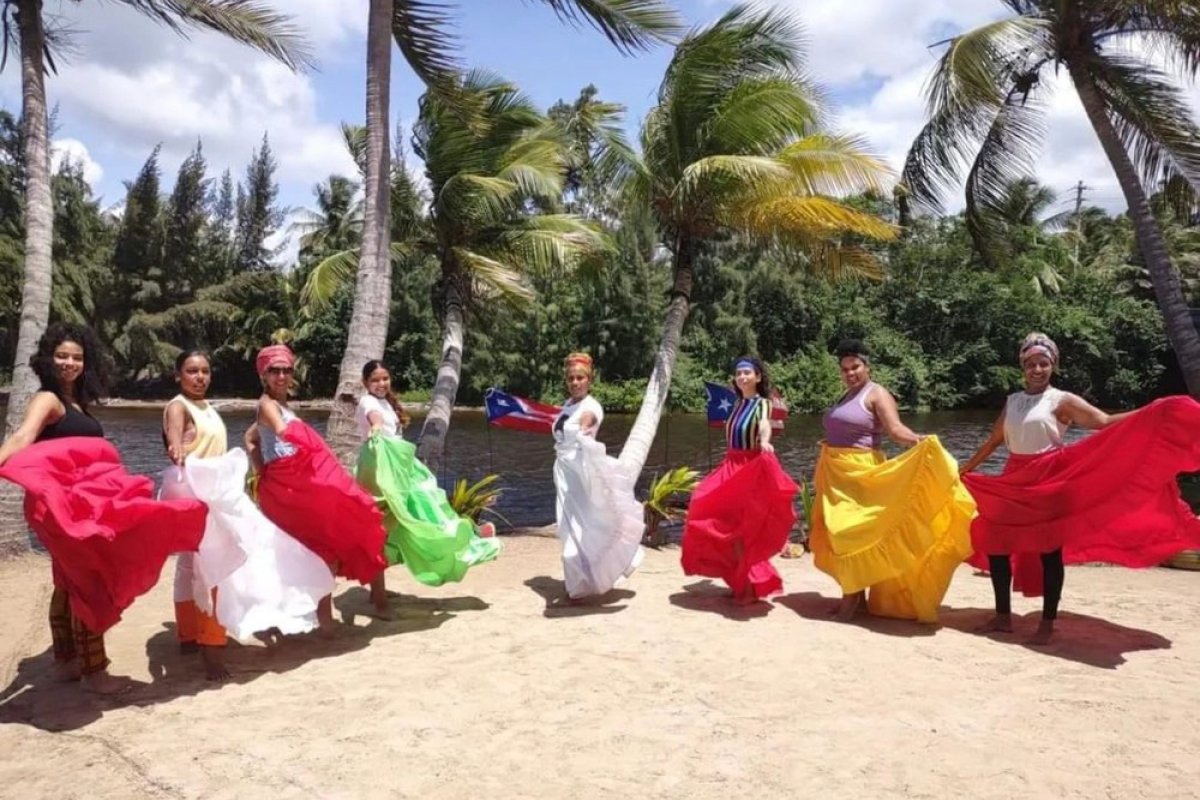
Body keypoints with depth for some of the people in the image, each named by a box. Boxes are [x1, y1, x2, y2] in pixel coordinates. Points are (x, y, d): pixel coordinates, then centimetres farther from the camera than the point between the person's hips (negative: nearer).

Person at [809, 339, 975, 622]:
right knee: (840, 533, 9)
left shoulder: (877, 394, -6)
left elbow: (895, 429, -20)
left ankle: (853, 598, 1)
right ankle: (853, 594, 18)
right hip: (835, 474, 8)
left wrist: (920, 441, -38)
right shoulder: (845, 396, 17)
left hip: (859, 473, -8)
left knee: (854, 532, -7)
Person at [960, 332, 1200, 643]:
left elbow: (1104, 422, -14)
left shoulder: (1062, 401, -3)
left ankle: (1047, 623, 9)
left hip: (1049, 481, -5)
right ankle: (1003, 616, 15)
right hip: (1013, 482, 5)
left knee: (1049, 551, -1)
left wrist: (1151, 412, -27)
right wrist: (966, 469, 26)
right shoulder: (1012, 401, 12)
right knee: (995, 544, 3)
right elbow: (993, 442, 21)